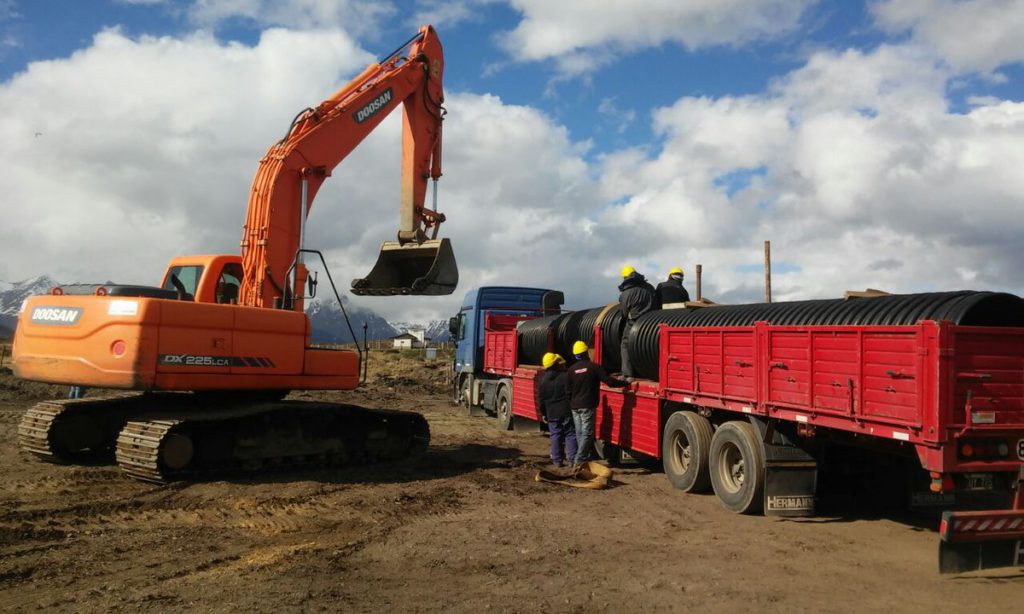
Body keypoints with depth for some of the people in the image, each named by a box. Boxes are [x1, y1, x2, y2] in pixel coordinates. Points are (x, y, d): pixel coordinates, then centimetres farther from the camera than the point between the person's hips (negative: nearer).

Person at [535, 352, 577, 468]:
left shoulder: (542, 379, 3)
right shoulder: (566, 376, -11)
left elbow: (540, 398, 6)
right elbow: (570, 394, -12)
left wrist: (543, 413, 14)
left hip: (551, 413, 3)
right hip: (566, 411, -3)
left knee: (555, 436, 9)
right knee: (570, 434, 4)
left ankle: (557, 460, 10)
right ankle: (572, 458, 2)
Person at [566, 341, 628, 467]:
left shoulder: (571, 370, 5)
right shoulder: (593, 367, -9)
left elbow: (568, 390, 9)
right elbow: (610, 381, -12)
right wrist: (625, 383, 1)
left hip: (575, 406, 5)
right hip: (588, 406, -5)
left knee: (579, 433, 12)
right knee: (587, 433, -4)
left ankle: (583, 457, 16)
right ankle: (579, 460, -10)